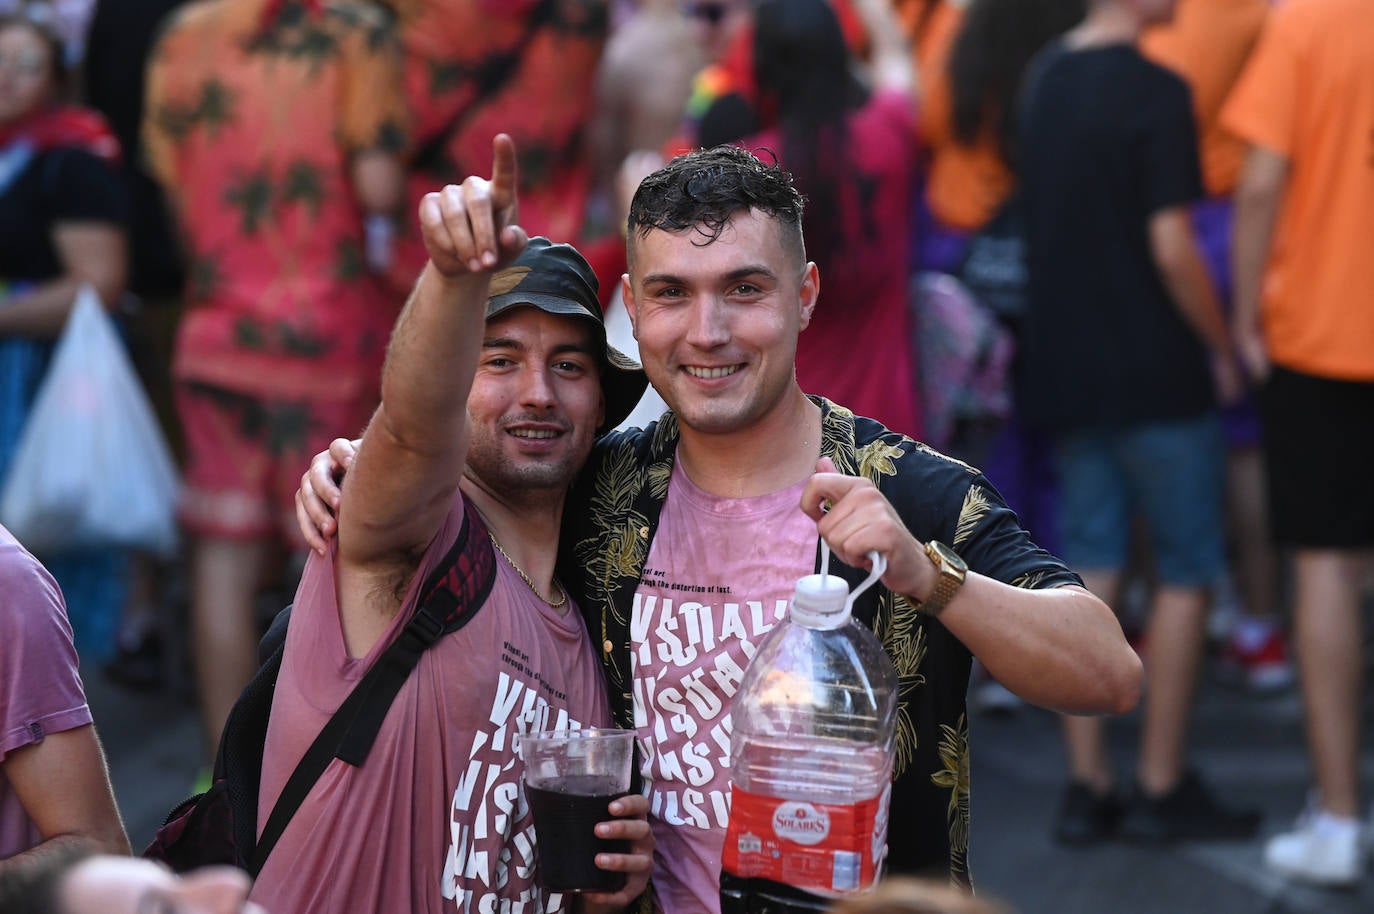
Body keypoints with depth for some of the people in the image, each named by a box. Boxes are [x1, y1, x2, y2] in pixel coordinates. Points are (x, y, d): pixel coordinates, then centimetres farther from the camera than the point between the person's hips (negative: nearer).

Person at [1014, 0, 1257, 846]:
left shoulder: (1046, 77, 6)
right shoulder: (1155, 92, -17)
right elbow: (1172, 247, -18)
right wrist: (1222, 349, -6)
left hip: (1065, 365, 7)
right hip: (1154, 372, -7)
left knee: (1090, 564, 11)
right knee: (1186, 570, 5)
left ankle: (1088, 785, 11)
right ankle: (1163, 787, 8)